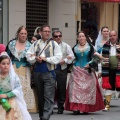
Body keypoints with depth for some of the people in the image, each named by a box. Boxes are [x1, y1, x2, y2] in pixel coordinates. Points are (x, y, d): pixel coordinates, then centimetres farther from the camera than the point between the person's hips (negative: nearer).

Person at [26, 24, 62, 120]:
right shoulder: (35, 44, 11)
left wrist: (46, 59, -13)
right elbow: (29, 55, 8)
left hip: (49, 73, -4)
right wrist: (36, 58, -10)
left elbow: (58, 57, -6)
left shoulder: (54, 44, 2)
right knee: (40, 96, 12)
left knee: (48, 97, -11)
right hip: (37, 72, 4)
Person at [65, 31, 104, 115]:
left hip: (87, 70, -1)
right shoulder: (75, 48, 9)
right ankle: (76, 108, -10)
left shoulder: (90, 47, 3)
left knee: (87, 88, -2)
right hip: (77, 70, 1)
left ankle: (86, 108, 4)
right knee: (76, 88, -7)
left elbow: (92, 58, -4)